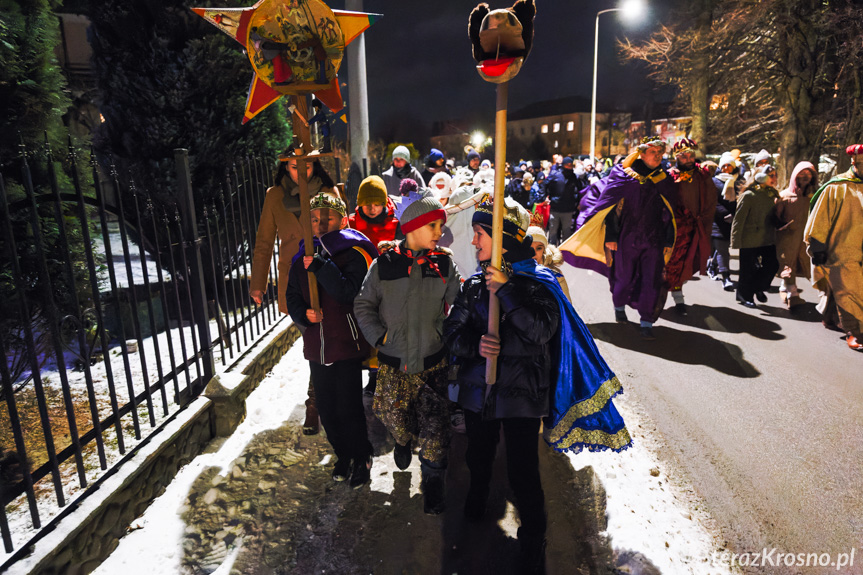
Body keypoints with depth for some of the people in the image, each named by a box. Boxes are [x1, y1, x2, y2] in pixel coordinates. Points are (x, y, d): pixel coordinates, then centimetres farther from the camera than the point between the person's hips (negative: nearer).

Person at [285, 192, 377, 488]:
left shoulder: (354, 253, -9)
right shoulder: (303, 257, 10)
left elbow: (350, 292, -22)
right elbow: (292, 295, 14)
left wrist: (320, 267, -27)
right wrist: (304, 314, -6)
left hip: (347, 345, -6)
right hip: (316, 346, 6)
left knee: (349, 408, 1)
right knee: (326, 408, 15)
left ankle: (362, 460, 24)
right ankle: (343, 455, 36)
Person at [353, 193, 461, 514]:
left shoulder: (444, 263, -2)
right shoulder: (385, 264, -6)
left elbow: (457, 305, 7)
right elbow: (363, 305, 2)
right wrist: (379, 335, -7)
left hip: (433, 360, 0)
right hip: (393, 361, 0)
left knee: (435, 425, 1)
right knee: (393, 415, 13)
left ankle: (433, 480, 23)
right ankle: (404, 441, 49)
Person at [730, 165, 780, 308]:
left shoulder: (773, 195, 10)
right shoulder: (749, 195, -10)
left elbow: (775, 217, 21)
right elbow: (738, 219, -11)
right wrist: (736, 241, -14)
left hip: (768, 240, 6)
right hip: (749, 241, -6)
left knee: (773, 265, 1)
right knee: (748, 270, 2)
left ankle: (758, 288, 27)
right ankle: (744, 295, 21)